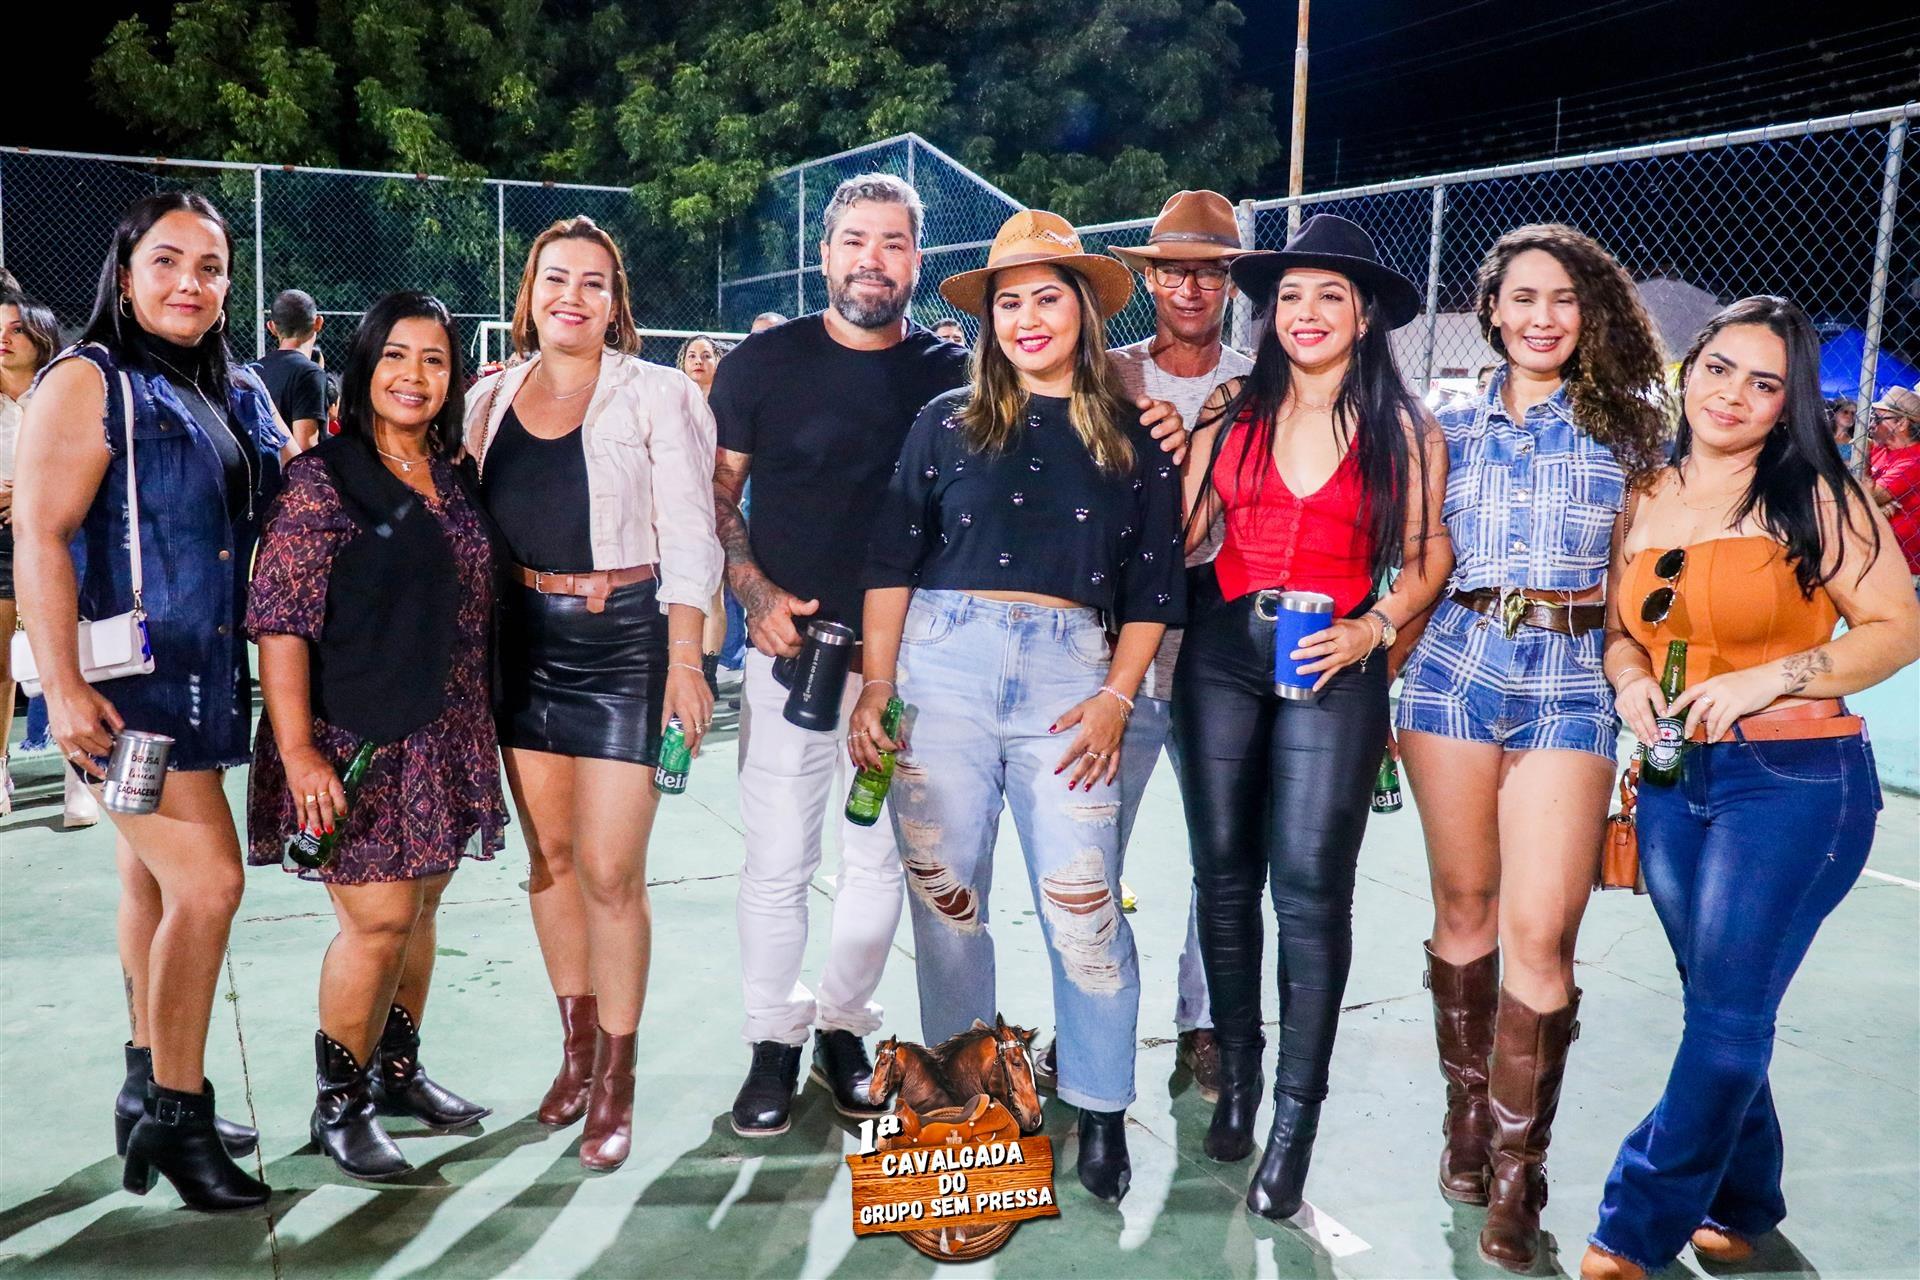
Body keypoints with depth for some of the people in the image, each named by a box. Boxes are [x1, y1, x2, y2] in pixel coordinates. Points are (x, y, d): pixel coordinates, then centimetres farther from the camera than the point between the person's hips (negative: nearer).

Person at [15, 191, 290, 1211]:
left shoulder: (231, 397, 14)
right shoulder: (89, 381, -8)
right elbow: (40, 540, -15)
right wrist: (63, 689, -21)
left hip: (203, 674, 7)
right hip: (126, 679, -7)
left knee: (154, 878, 16)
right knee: (206, 883, -11)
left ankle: (151, 1087, 27)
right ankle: (176, 1116, 3)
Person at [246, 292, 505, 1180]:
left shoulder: (457, 479, 10)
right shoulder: (323, 479, -9)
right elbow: (278, 620, -14)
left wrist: (478, 734, 12)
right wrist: (297, 750, -19)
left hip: (443, 737, 6)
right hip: (353, 740, -6)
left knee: (421, 908, 14)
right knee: (379, 918, -5)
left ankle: (398, 1072, 32)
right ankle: (338, 1106, 15)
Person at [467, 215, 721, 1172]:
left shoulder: (658, 395, -3)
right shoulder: (490, 400, 9)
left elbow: (688, 535, -7)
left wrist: (684, 660, -13)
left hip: (625, 636, -4)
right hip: (523, 638, 5)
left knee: (611, 871, -4)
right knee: (549, 857, 12)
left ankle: (616, 1074, 13)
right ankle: (576, 1044, 30)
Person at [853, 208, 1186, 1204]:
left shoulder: (1133, 440, 10)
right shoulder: (948, 422, 10)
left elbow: (1152, 588, 9)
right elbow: (893, 560, 7)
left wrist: (1116, 697, -2)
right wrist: (875, 688, 0)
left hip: (1069, 667, -1)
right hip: (943, 658, 1)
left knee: (1081, 900, -5)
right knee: (943, 893, 5)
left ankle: (1100, 1111, 13)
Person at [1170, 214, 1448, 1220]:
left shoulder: (1404, 429, 2)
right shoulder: (1231, 411, 6)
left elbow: (1427, 559, 5)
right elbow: (1182, 533, 7)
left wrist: (1369, 631, -7)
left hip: (1333, 664, -2)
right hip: (1221, 651, 3)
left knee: (1309, 887, -6)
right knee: (1224, 873, 9)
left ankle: (1295, 1117, 7)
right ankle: (1236, 1073, 27)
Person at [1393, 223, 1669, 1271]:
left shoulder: (1623, 427, 9)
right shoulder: (1454, 427, 13)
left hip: (1569, 681, -2)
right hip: (1456, 664, 2)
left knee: (1539, 932, -10)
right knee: (1464, 905, 8)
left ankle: (1515, 1171, 3)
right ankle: (1468, 1108, 27)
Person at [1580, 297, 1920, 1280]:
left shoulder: (1816, 498, -5)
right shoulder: (1645, 500, 10)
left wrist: (1766, 680, -17)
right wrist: (1630, 678, -4)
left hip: (1793, 781, -5)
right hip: (1673, 778, 5)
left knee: (1728, 1014, -4)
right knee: (1717, 1007, 13)